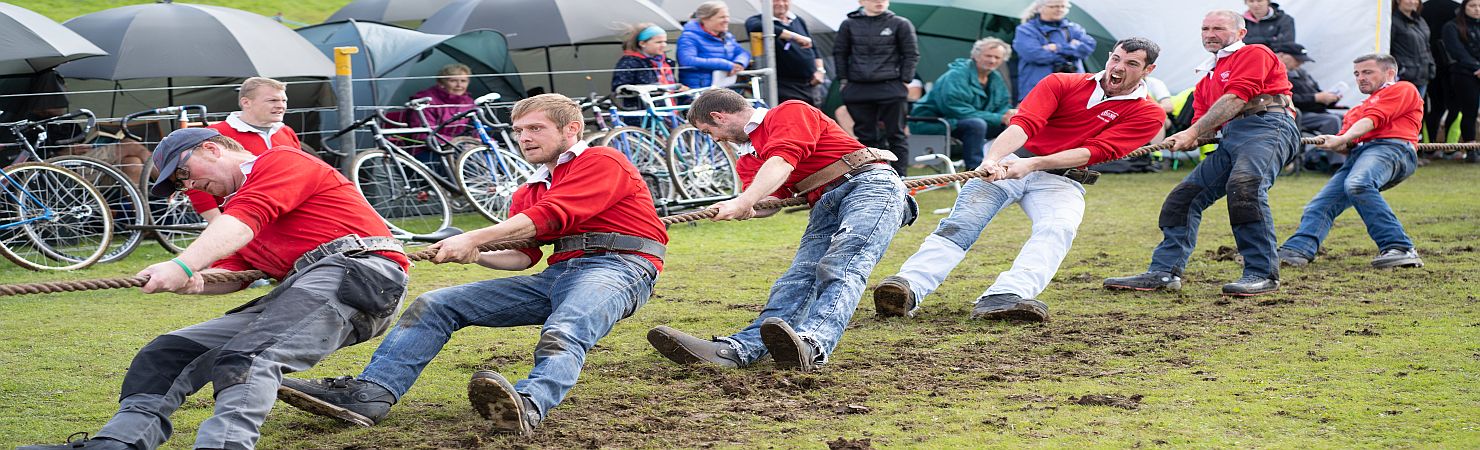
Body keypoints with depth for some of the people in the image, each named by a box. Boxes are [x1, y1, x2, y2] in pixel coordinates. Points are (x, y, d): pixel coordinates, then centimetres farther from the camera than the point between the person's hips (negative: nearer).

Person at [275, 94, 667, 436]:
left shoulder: (602, 161, 0)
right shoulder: (529, 192, 27)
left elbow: (550, 216, -13)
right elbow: (522, 256, 18)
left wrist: (472, 239, -15)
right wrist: (475, 256, -3)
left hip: (615, 267, -8)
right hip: (556, 274, 8)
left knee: (562, 335, -41)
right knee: (434, 306, -4)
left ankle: (528, 408, -71)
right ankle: (369, 394, -21)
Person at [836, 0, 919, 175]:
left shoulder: (900, 24, 1)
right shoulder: (849, 25, 6)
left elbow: (911, 54, 5)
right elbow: (839, 53, 14)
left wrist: (905, 81, -1)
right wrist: (843, 80, 7)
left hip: (891, 88, -2)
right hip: (858, 89, 2)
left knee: (895, 135, 1)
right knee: (865, 135, 7)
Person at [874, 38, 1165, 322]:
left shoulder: (1148, 114, 2)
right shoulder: (1062, 83, 6)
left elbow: (1095, 152, -11)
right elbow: (1024, 124, -10)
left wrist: (1032, 164, -24)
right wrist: (993, 159, -31)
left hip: (1061, 179, -1)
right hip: (1009, 163, 1)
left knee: (1059, 228, -33)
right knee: (963, 221, -23)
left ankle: (1003, 298, -55)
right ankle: (909, 287, -41)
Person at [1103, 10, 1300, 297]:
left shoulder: (1254, 54, 6)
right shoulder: (1207, 78, 31)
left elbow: (1235, 99, -7)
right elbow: (1203, 120, 23)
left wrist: (1192, 132, -13)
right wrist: (1189, 140, -3)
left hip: (1267, 125, -9)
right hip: (1230, 137, 9)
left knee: (1244, 183, -33)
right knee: (1184, 196, 2)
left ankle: (1262, 275, -31)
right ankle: (1164, 272, 1)